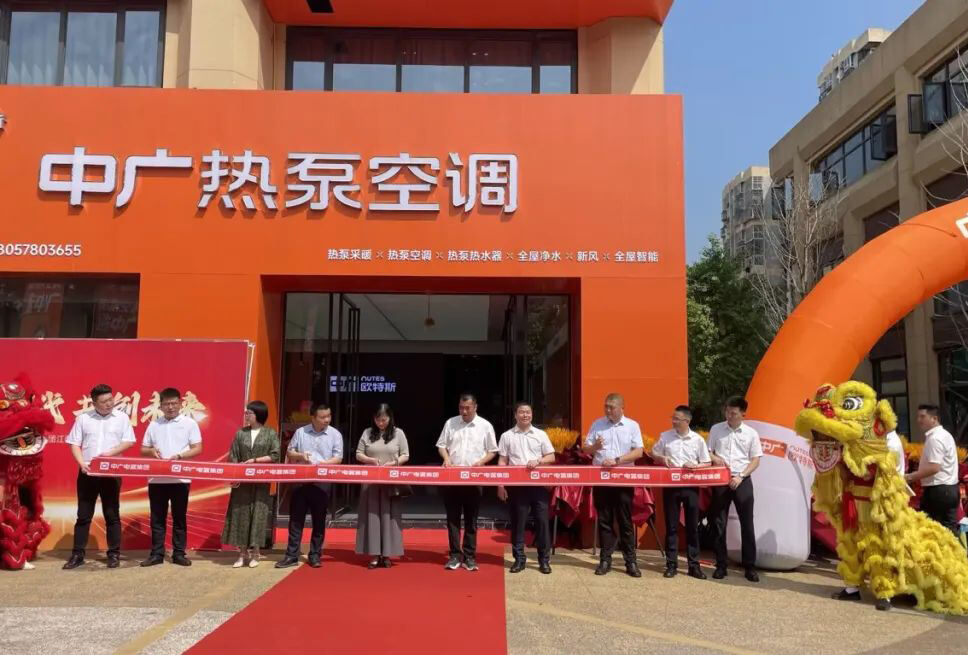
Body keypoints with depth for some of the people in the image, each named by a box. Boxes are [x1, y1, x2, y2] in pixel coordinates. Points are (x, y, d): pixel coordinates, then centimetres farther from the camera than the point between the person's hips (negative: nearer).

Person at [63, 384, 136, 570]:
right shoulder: (83, 418, 6)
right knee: (84, 514, 5)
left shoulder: (121, 418, 4)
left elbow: (129, 441, 0)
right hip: (87, 472, 1)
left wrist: (110, 453, -15)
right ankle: (77, 554, 13)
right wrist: (82, 463, -11)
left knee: (112, 514, 3)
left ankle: (114, 554, 9)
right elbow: (74, 444, 4)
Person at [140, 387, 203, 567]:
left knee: (180, 517, 5)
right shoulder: (154, 424, 9)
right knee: (157, 518, 7)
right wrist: (151, 451, -10)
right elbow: (143, 449, 13)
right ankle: (157, 553, 15)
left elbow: (198, 449, -3)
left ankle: (179, 554, 11)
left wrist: (179, 456, -18)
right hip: (156, 479, 3)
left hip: (180, 479, -2)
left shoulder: (189, 423, 0)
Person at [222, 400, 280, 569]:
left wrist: (255, 460, -13)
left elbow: (275, 456, -7)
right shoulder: (240, 433, 7)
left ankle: (254, 552, 12)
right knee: (240, 514, 1)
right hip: (241, 480, 2)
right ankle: (242, 553, 10)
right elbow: (233, 456, 3)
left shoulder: (271, 434, 0)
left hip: (261, 482, -2)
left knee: (257, 514, 0)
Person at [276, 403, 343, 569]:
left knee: (319, 520, 6)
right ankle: (291, 555, 11)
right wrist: (299, 456, -12)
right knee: (296, 519, 4)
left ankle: (315, 555, 16)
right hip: (300, 482, 1)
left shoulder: (335, 434, 0)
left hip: (322, 484, -1)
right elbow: (289, 453, 9)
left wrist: (322, 464, -20)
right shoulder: (301, 432, 5)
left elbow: (338, 458, -4)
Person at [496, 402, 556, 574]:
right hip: (516, 485, 0)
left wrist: (537, 461, -13)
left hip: (539, 484, 0)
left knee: (541, 520, 1)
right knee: (517, 522, 4)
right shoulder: (507, 436, 5)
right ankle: (519, 559, 14)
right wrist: (500, 484, -2)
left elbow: (551, 457, 6)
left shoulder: (541, 434, 7)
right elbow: (502, 462, 5)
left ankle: (544, 559, 11)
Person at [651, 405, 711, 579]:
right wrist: (662, 459, -9)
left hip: (691, 486, 0)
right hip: (670, 485, 0)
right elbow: (654, 454, 12)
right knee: (671, 526, 4)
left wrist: (695, 466, -14)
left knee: (692, 526, 5)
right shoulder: (665, 436, 3)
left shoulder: (698, 440, 1)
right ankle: (671, 564, 12)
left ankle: (694, 565, 14)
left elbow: (707, 463, 5)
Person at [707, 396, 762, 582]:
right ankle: (721, 565, 12)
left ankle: (750, 566, 9)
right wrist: (715, 458, -13)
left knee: (747, 524, 1)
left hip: (742, 481, -1)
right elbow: (707, 452, 9)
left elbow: (755, 460, 2)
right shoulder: (716, 429, 5)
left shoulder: (751, 433, 2)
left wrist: (740, 476, -10)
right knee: (719, 523, 3)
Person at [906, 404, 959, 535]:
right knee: (949, 527, 12)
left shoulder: (934, 438, -17)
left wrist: (910, 477, -18)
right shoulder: (945, 435, 15)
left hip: (937, 490, -10)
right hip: (950, 488, 10)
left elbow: (934, 467, -25)